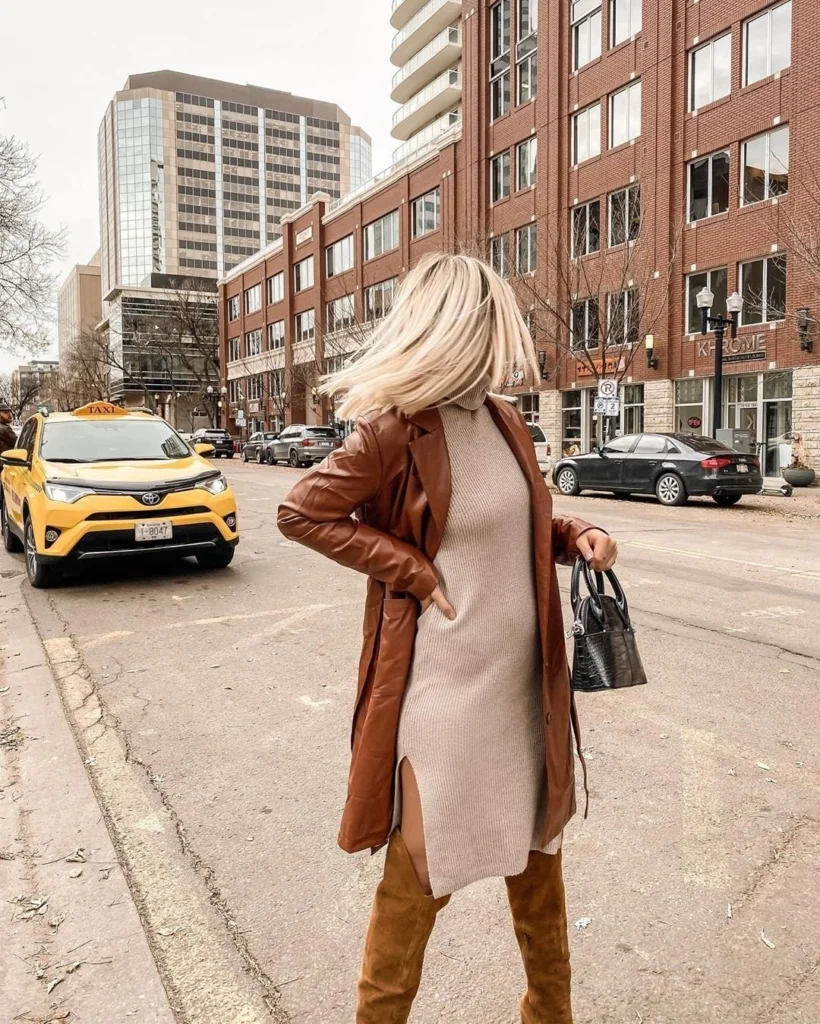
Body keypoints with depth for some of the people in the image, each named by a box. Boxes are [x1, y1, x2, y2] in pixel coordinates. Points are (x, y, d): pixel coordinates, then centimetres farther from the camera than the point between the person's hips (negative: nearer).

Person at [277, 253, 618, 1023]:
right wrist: (414, 570, -17)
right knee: (423, 867, 8)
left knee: (537, 844, 22)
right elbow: (301, 512, -12)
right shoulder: (396, 429, -17)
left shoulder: (504, 419, 5)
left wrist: (574, 536, -2)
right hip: (443, 686, -7)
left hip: (524, 678, 8)